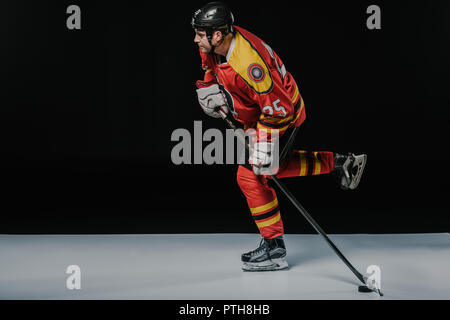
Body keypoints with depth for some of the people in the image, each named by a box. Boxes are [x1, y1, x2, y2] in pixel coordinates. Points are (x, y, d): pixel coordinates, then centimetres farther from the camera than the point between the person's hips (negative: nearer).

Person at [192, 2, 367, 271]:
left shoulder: (247, 62, -37)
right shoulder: (215, 45, -10)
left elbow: (277, 107, -35)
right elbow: (214, 69, 16)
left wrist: (263, 147, -33)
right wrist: (209, 88, -2)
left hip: (284, 113, -10)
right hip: (256, 113, 10)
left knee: (251, 175, -10)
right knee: (275, 167, 22)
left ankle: (274, 247, 1)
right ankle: (335, 162, 31)